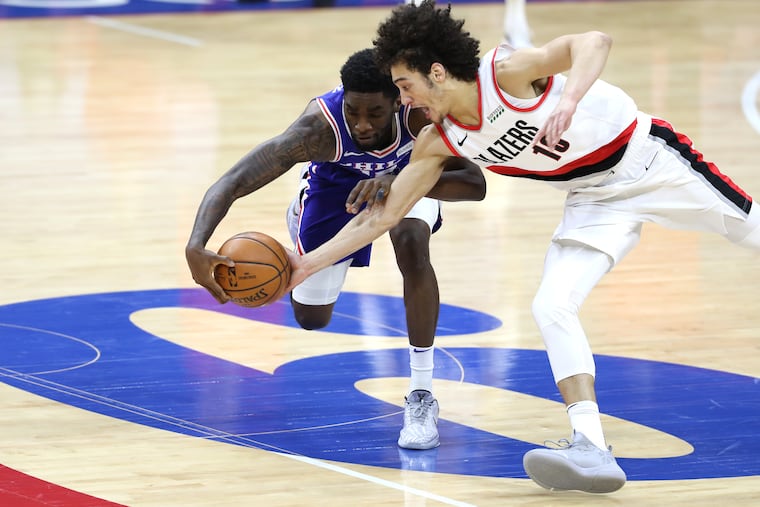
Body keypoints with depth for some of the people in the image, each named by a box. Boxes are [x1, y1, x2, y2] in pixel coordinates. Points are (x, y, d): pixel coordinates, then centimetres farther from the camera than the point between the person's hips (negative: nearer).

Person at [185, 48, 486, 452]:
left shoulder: (420, 110, -41)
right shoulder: (319, 127, -43)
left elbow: (476, 184, -45)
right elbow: (231, 183, -46)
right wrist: (196, 247, -64)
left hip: (408, 172, 0)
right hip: (336, 176, 0)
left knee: (412, 243, -32)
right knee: (311, 318, 8)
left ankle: (421, 396, -18)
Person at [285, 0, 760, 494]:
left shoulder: (506, 72, -26)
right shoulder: (439, 142, -5)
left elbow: (594, 42, -39)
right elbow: (383, 216, 2)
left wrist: (568, 102, -55)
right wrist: (309, 263, -2)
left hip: (648, 158, -5)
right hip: (595, 200, 5)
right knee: (551, 306, -14)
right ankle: (591, 449, -22)